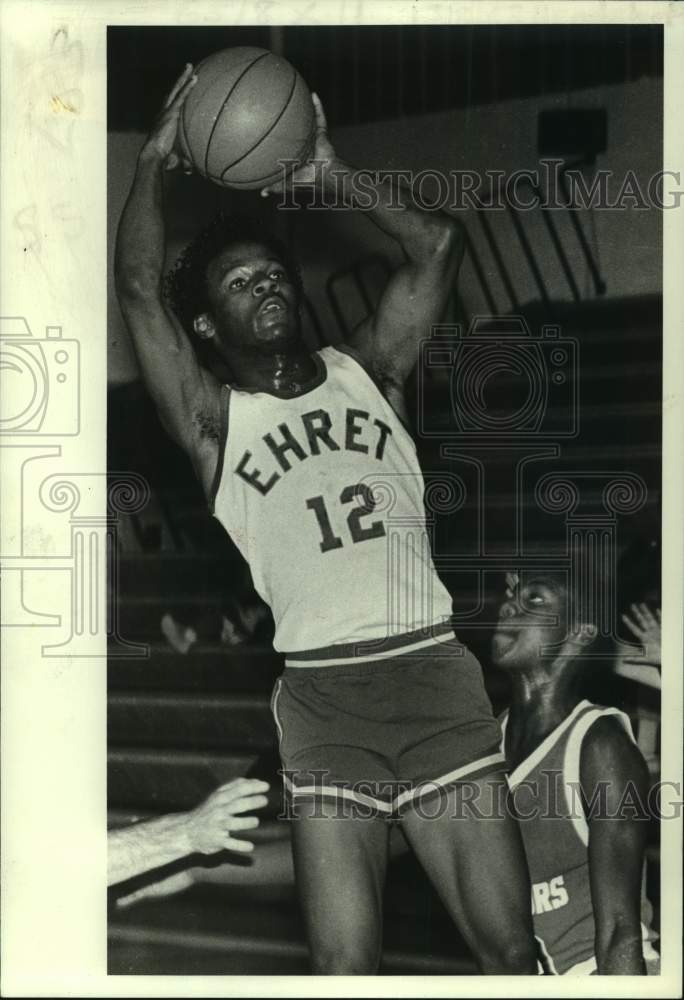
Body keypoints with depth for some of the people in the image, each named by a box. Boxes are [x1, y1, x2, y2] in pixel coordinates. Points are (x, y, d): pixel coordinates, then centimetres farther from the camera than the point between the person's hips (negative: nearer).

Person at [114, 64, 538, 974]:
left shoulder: (369, 373, 17)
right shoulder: (214, 419, 9)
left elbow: (438, 245, 10)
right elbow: (139, 289, -1)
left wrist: (330, 175, 12)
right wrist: (156, 164, 8)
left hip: (435, 670, 2)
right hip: (320, 693, -2)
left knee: (510, 948, -2)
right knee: (344, 964, -7)